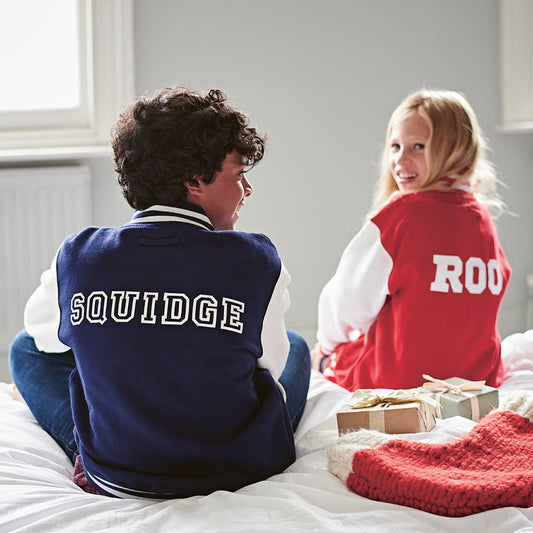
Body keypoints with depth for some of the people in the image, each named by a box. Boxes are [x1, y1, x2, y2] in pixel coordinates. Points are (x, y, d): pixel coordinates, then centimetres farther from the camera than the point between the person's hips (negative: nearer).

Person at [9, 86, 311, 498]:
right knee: (295, 346, 28)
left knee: (27, 347, 24)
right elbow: (270, 365, -1)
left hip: (110, 480, 1)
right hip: (237, 478, 0)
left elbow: (44, 331, 10)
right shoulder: (257, 262, -18)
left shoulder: (78, 258, -13)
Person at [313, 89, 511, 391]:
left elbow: (349, 301, -10)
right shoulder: (482, 217, 3)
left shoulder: (399, 211, -17)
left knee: (322, 355, 20)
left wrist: (328, 344, 12)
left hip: (401, 378, -6)